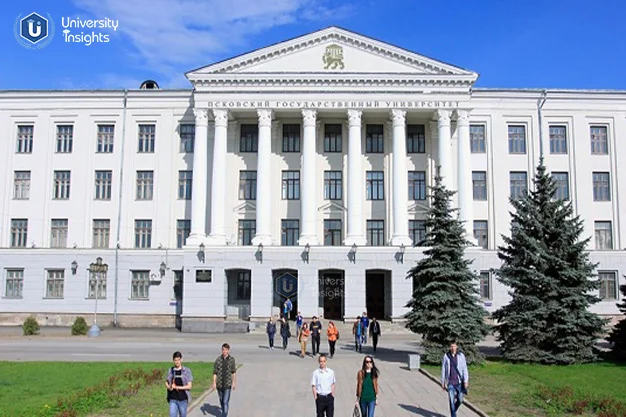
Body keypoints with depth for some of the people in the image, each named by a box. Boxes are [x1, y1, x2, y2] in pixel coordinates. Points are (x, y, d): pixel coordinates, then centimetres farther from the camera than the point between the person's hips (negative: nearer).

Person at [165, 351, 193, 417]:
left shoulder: (187, 371, -5)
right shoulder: (171, 370, 3)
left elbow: (189, 386, -7)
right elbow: (166, 382, 14)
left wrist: (177, 387, -15)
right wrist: (169, 387, -9)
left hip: (183, 399, -1)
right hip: (173, 399, 2)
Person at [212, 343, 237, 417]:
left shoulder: (232, 359, -6)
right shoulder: (218, 359, -8)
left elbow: (233, 372, 5)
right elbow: (215, 372, -3)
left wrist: (234, 382, 8)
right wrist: (214, 383, -6)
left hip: (228, 384, -2)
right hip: (219, 384, 2)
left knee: (225, 402, -9)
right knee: (221, 400, 19)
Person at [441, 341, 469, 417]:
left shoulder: (461, 356, -5)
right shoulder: (446, 356, -3)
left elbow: (465, 369, -4)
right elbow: (443, 370, 3)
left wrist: (466, 381, -10)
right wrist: (443, 382, 3)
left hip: (459, 382, 1)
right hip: (450, 382, -1)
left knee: (460, 400, 9)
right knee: (452, 400, -5)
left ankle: (454, 410, 38)